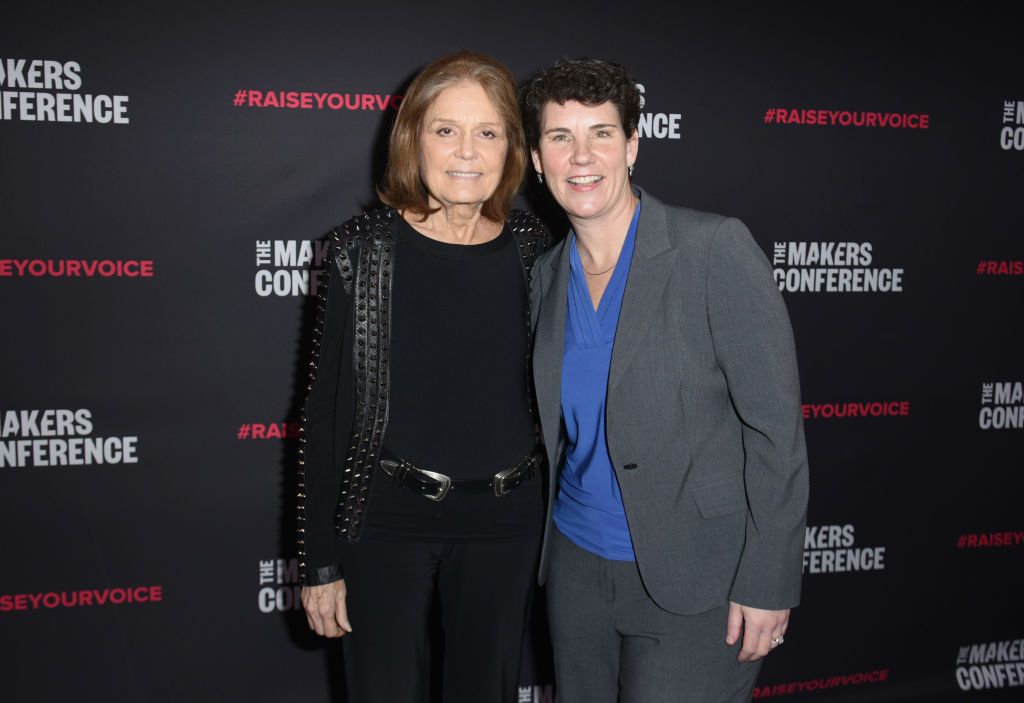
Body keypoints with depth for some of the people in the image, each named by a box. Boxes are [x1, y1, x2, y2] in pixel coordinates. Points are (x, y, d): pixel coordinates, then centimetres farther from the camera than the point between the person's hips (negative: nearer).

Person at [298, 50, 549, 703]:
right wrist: (320, 562, -5)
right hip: (386, 519, -2)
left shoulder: (534, 249, -1)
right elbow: (327, 409, -6)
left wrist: (560, 527, 8)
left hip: (505, 519, 3)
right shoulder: (366, 247, -8)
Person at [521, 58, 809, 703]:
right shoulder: (548, 274, 4)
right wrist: (559, 538, 11)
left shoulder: (716, 249, -14)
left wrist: (769, 582, -15)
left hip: (693, 577, -5)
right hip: (576, 564, 6)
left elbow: (776, 423, -14)